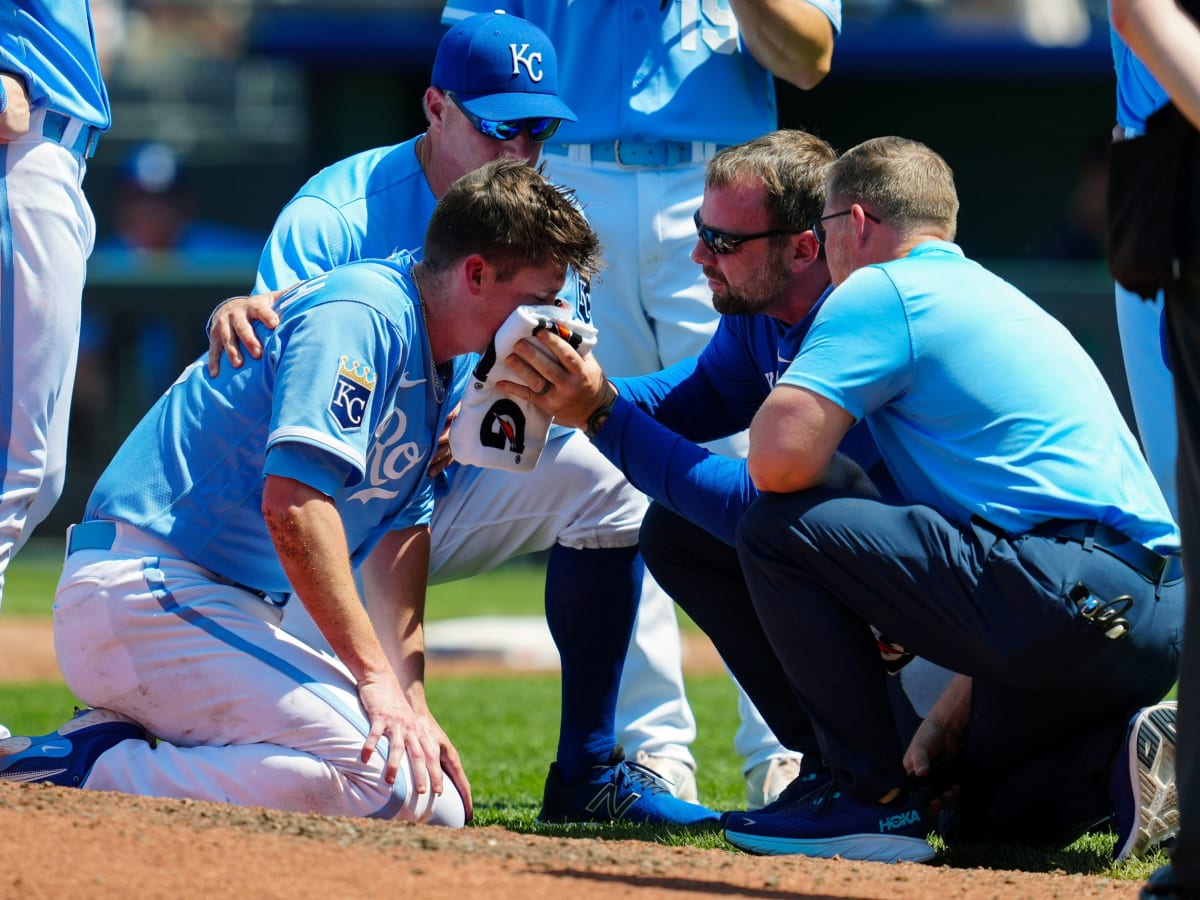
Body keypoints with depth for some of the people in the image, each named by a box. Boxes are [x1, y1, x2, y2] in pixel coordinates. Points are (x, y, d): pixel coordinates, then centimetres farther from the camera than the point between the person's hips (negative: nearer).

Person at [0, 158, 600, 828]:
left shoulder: (453, 369, 15)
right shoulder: (359, 314, -16)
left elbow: (399, 535, 16)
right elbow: (292, 502, -26)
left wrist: (412, 700, 4)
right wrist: (377, 679, -25)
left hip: (236, 612, 11)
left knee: (438, 802, 0)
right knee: (380, 776, -28)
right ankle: (92, 773, -18)